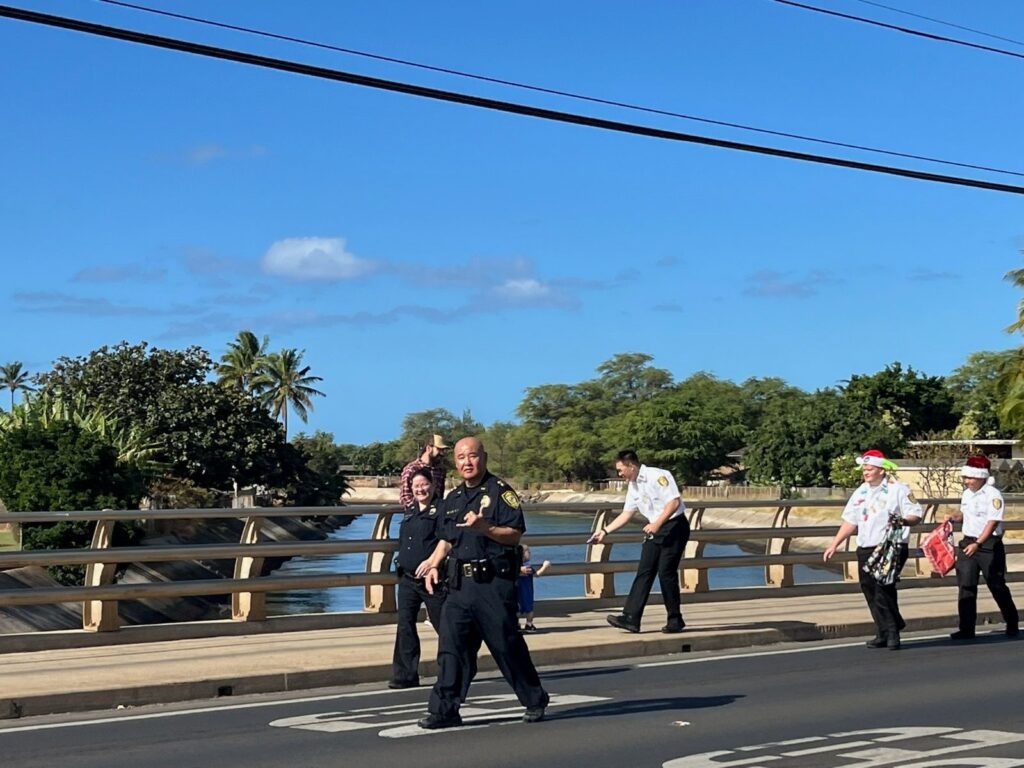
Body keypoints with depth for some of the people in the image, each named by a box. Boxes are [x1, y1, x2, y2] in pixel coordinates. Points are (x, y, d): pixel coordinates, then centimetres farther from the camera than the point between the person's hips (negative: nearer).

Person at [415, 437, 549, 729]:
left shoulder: (500, 492, -5)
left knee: (507, 645, 2)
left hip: (493, 583, -6)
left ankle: (535, 701, 19)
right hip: (459, 584, 6)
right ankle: (444, 710, 0)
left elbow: (514, 535, -12)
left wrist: (484, 527, -25)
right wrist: (434, 563, 10)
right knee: (450, 644, -3)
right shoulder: (453, 499, 15)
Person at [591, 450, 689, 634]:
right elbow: (626, 514, 19)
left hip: (674, 525, -8)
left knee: (666, 572, -9)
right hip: (655, 530, 8)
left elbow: (674, 502, -21)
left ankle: (675, 620, 2)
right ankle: (631, 618, -4)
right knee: (644, 572, 0)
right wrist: (605, 531, 14)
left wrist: (657, 524, -27)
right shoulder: (633, 486, 11)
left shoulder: (658, 476, -15)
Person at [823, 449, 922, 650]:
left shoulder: (897, 489, -3)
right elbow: (850, 521, 19)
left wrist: (903, 521, -26)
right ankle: (884, 633, 14)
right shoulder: (861, 492, 16)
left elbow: (916, 514, -5)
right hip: (865, 549, 7)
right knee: (869, 589, 4)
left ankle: (891, 633, -4)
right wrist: (834, 544, 13)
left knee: (884, 588, -15)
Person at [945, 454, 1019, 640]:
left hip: (989, 543, -6)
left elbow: (992, 523, -19)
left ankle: (1012, 625, 22)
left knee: (997, 586, 4)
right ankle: (966, 629, -1)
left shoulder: (993, 495, -12)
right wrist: (953, 516, 4)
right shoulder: (967, 494, 10)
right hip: (968, 542, 6)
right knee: (965, 585, -2)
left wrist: (977, 544, -26)